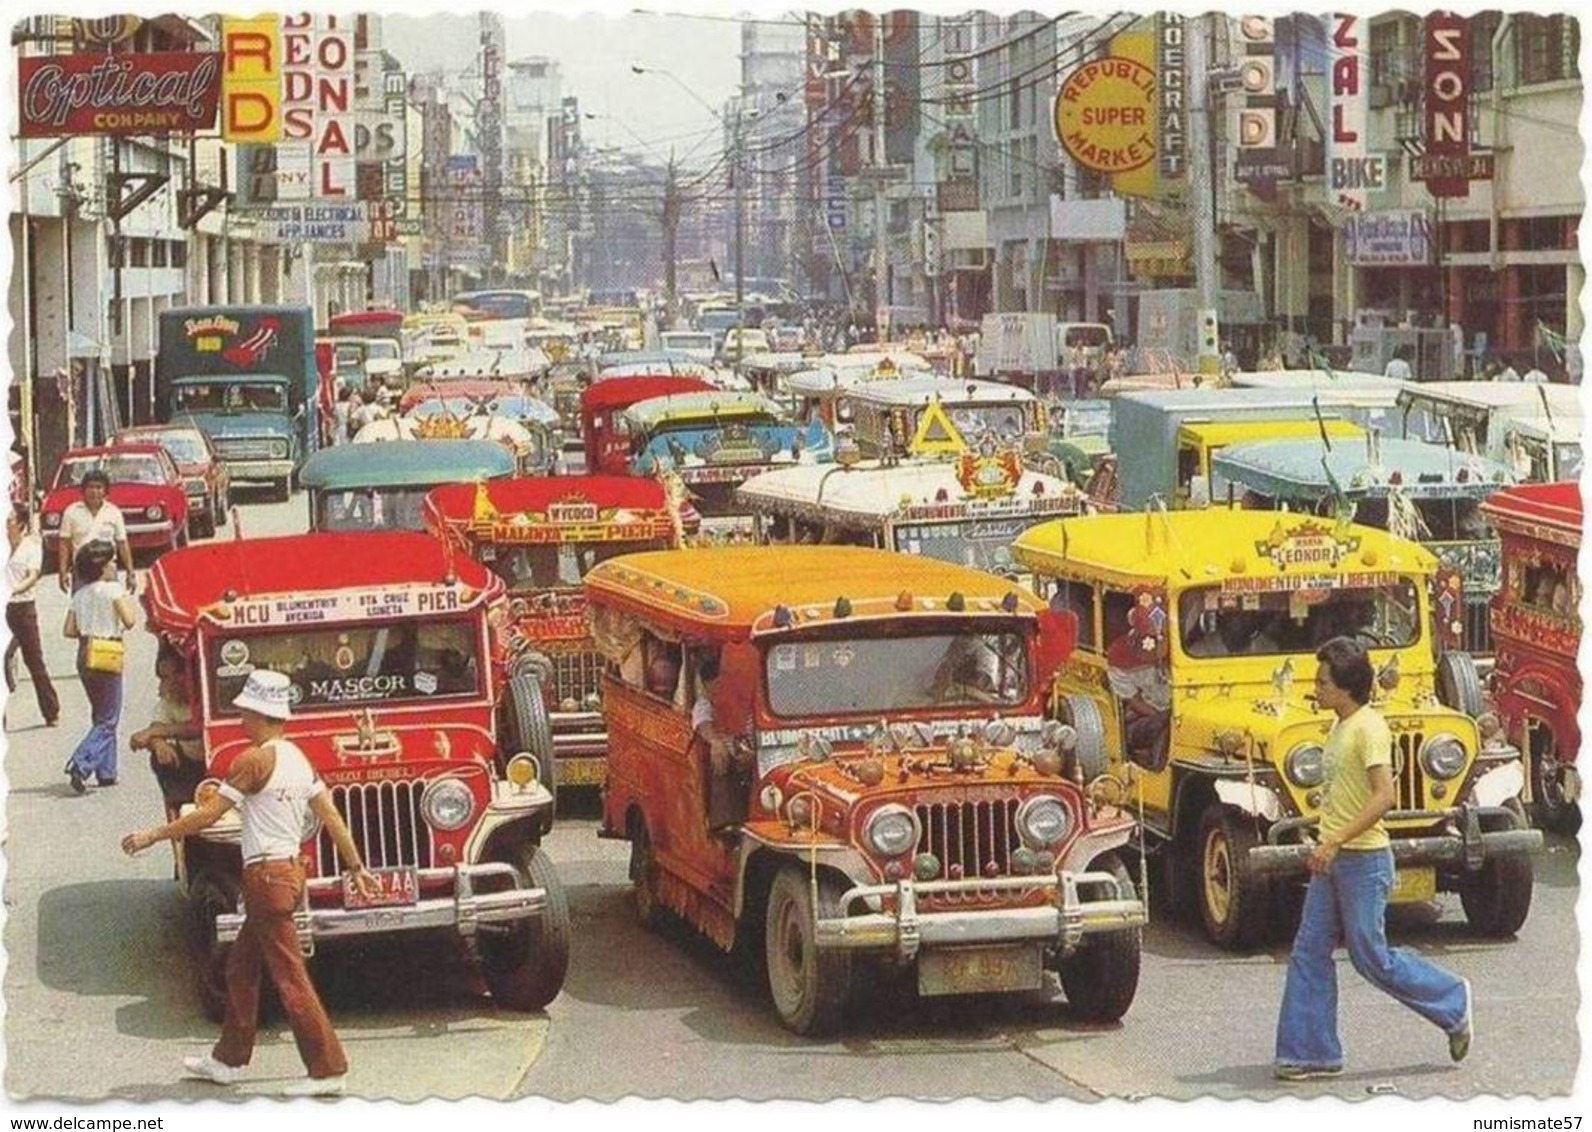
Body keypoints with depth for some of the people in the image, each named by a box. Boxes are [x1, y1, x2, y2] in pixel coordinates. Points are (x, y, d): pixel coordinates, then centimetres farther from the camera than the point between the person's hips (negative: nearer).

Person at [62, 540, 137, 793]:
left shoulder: (80, 594, 9)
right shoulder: (113, 590, -11)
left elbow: (69, 630, 7)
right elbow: (129, 621, -17)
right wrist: (129, 600, 0)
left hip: (84, 656, 7)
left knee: (100, 716, 18)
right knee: (107, 721, -2)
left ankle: (106, 772, 20)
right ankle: (80, 765, -19)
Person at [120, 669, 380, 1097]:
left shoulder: (255, 760, -16)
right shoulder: (297, 758, 9)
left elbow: (208, 814, -16)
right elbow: (331, 815, 12)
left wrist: (152, 836, -7)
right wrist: (356, 866, 20)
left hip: (267, 876, -9)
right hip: (290, 869, 9)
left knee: (289, 977, -5)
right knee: (241, 968, 18)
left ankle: (328, 1070, -3)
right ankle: (228, 1060, 27)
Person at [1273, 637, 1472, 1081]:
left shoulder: (1368, 728, -17)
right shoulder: (1340, 727, 11)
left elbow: (1384, 795, -25)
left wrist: (1335, 843, -27)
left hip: (1362, 860, -9)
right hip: (1331, 859, 9)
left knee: (1370, 956, -1)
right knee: (1309, 952, 5)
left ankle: (1453, 1002, 18)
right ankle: (1312, 1052, 9)